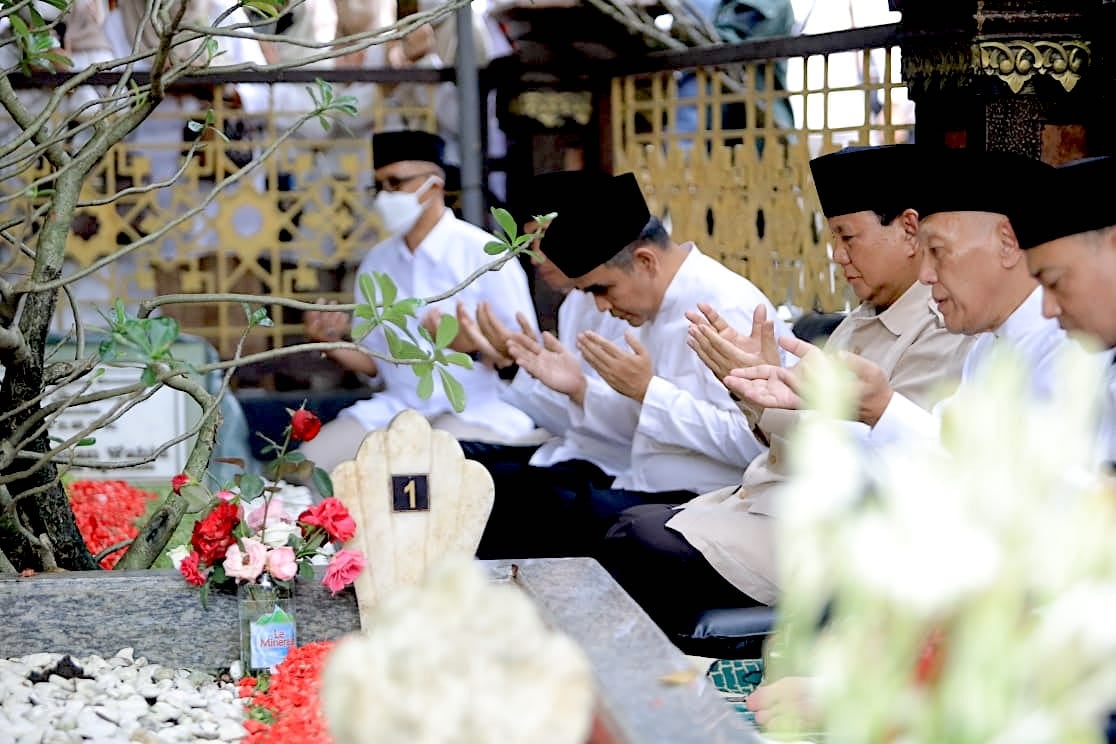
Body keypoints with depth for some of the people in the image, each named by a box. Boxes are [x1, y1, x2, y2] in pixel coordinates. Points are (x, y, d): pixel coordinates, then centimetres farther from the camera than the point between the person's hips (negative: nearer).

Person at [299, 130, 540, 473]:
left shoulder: (483, 253, -8)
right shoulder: (376, 262, 10)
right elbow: (374, 360, 14)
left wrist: (469, 344, -28)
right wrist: (333, 343, -6)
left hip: (479, 409, -6)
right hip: (396, 406, 6)